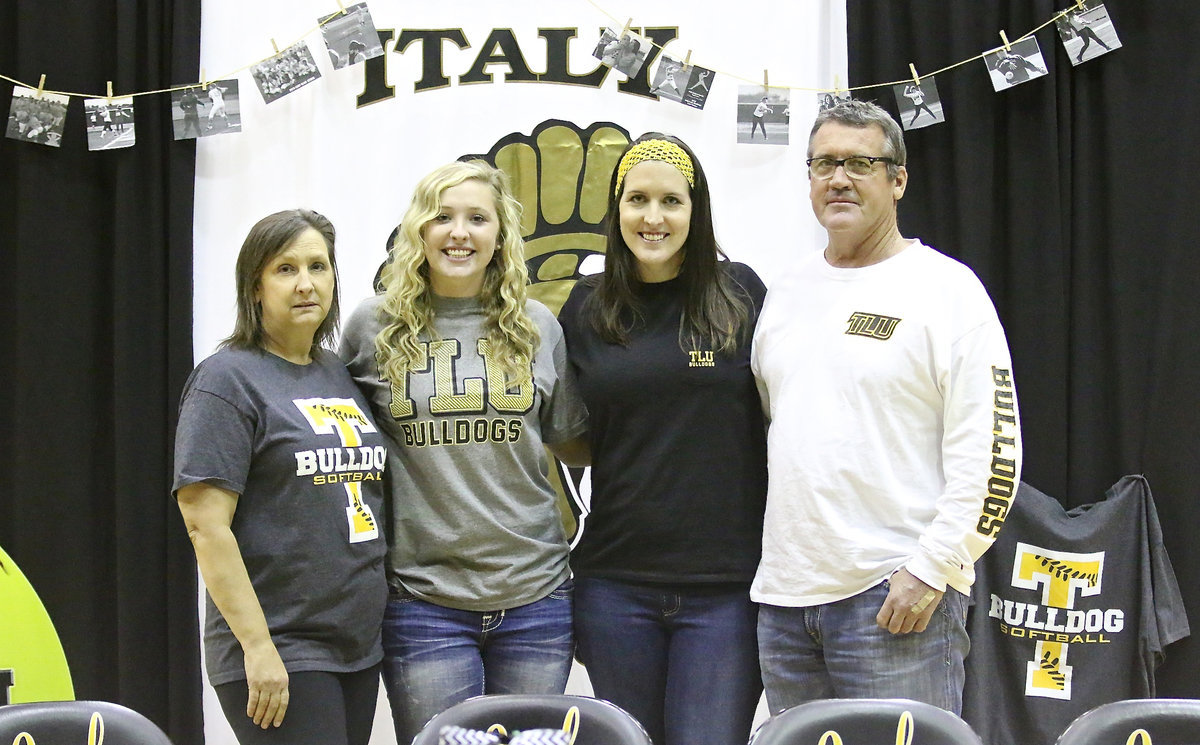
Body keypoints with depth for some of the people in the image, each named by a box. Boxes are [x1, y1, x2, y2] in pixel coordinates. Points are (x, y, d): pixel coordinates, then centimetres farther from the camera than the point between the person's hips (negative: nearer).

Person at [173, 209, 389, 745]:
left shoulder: (343, 377, 14)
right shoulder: (228, 380, -7)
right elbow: (206, 525, -14)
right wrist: (258, 646, -18)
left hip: (359, 644, 7)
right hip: (279, 654, -7)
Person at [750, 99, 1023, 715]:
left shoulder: (947, 288, -3)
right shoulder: (786, 293, 16)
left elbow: (989, 449, -9)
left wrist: (931, 569, -15)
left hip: (899, 594, -6)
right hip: (783, 594, 6)